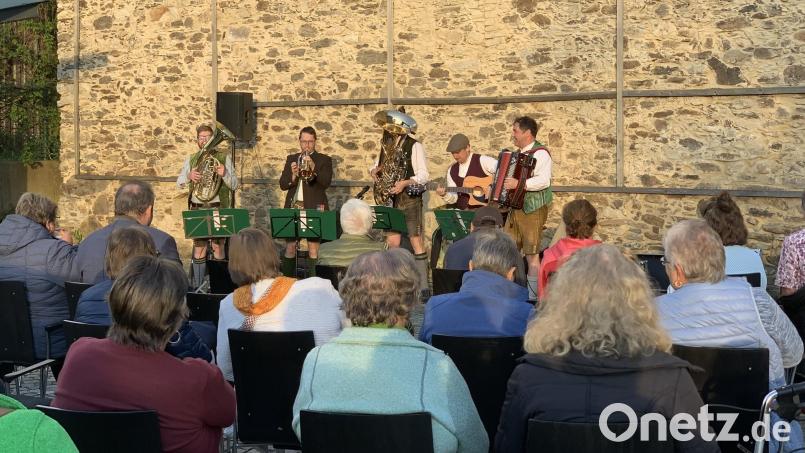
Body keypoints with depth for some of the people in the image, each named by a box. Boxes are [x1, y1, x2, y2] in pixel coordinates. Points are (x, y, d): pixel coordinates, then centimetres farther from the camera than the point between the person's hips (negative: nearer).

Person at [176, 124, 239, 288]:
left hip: (217, 208, -2)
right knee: (199, 248, 3)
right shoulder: (191, 159, 15)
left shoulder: (224, 158, 7)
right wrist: (189, 176, -11)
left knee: (218, 248, -3)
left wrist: (225, 174, -18)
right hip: (197, 209, 2)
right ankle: (197, 287, 10)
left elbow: (234, 185, 2)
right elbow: (179, 183, 9)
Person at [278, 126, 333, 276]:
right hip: (293, 207, 3)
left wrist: (313, 167, -22)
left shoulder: (324, 160, 5)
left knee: (313, 248, -5)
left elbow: (326, 182, -10)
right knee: (290, 247, 2)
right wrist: (293, 175, -13)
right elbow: (282, 184, 7)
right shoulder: (291, 159, 14)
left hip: (314, 209, -3)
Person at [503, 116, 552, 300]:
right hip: (515, 207, 9)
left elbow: (544, 180, -26)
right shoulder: (518, 153, 17)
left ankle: (533, 296, 0)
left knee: (531, 253, -5)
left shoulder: (540, 153, -11)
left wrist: (519, 184, -31)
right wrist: (501, 185, 19)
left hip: (533, 209, -9)